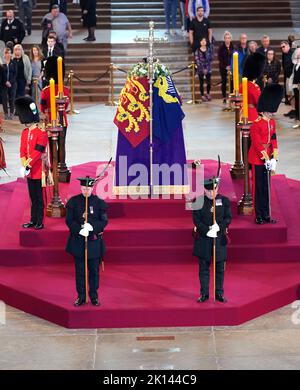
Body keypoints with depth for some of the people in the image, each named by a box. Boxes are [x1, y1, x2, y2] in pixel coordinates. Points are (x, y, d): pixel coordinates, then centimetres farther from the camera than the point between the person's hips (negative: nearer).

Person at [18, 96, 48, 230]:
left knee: (38, 197, 1)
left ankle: (39, 222, 7)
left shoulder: (41, 133, -13)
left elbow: (37, 152, -19)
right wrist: (24, 165, -10)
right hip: (29, 170, 7)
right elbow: (22, 150, 4)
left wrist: (28, 165, -20)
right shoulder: (25, 133, 9)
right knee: (32, 197, 15)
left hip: (38, 170, -7)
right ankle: (33, 220, 23)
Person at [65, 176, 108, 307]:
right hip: (78, 240, 0)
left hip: (94, 241, 0)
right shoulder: (74, 201, -1)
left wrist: (92, 227, -20)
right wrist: (79, 230, -19)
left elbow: (104, 221, -2)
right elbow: (69, 220, -3)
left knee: (94, 270, 7)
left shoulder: (99, 202, -2)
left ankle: (94, 296, 19)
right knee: (80, 270, 6)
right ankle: (81, 297, 16)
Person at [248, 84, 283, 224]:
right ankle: (259, 216, 8)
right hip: (258, 160, -7)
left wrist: (274, 159, -2)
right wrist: (266, 160, -18)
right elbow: (257, 144, -17)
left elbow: (273, 140, 7)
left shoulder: (272, 123, 7)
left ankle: (266, 215, 19)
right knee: (258, 188, 1)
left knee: (266, 188, 12)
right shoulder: (256, 125, -16)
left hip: (267, 159, 7)